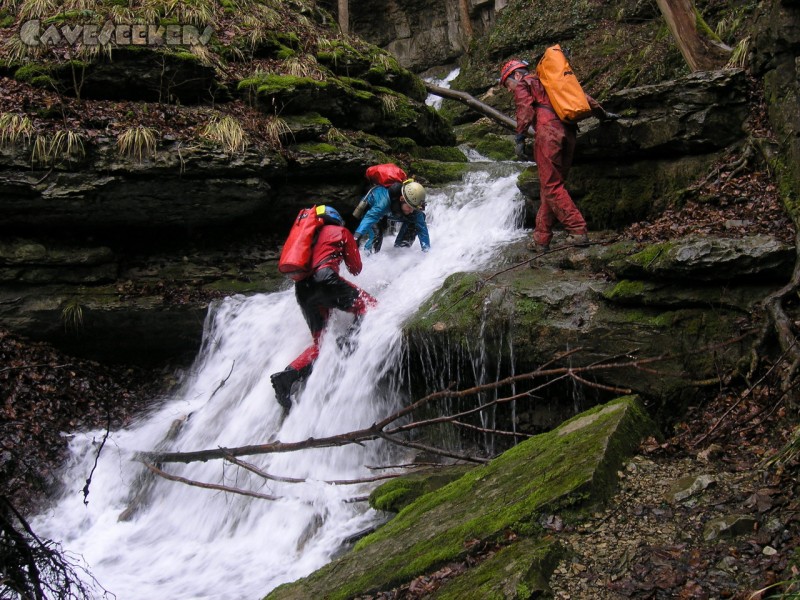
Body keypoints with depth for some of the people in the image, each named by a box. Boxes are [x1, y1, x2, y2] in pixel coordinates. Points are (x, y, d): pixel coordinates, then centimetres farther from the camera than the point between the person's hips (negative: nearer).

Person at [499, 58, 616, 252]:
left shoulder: (522, 85, 13)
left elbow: (525, 110, -5)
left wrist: (520, 138, -10)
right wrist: (602, 114, 39)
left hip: (548, 131, -8)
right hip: (569, 132, 8)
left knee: (551, 187, -8)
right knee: (551, 186, 8)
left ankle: (578, 230, -17)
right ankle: (541, 239, 8)